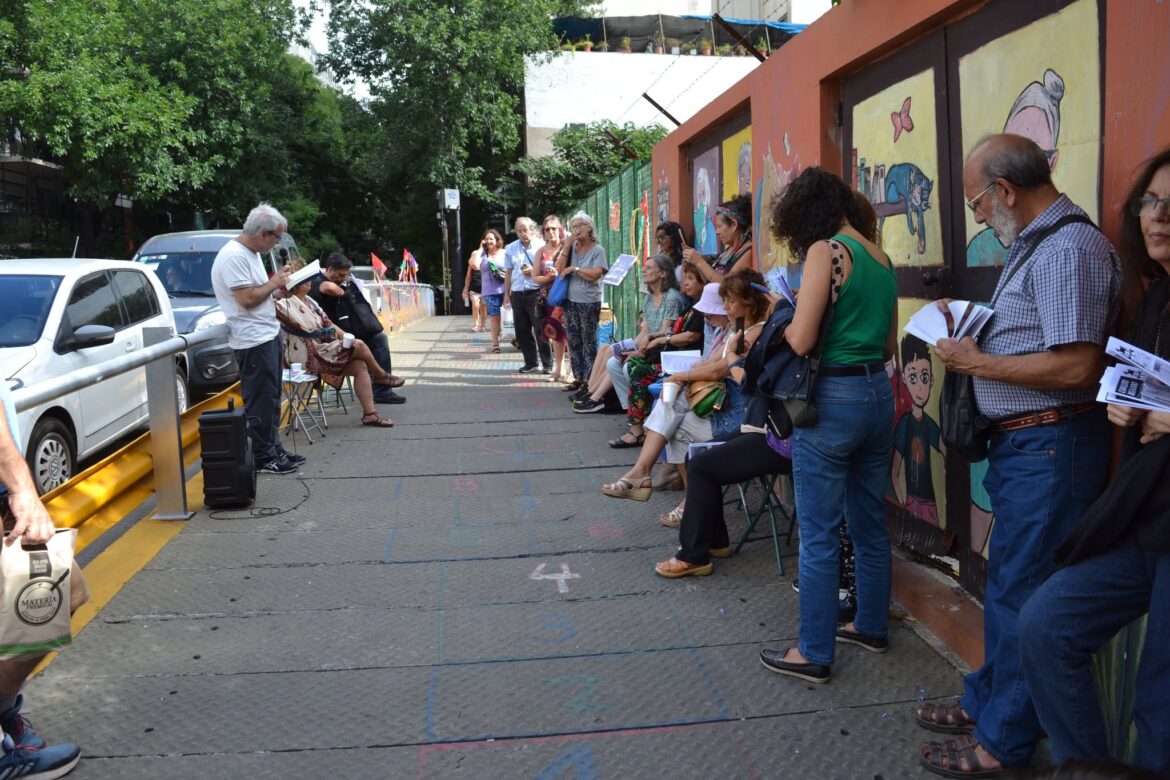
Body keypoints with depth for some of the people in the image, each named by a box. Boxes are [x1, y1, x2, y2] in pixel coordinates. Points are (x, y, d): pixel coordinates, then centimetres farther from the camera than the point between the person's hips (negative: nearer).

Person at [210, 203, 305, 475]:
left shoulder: (250, 253, 16)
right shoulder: (233, 256, -16)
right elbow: (247, 298, -22)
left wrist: (279, 284, 9)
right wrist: (274, 283, -10)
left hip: (268, 335, 11)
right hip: (253, 340, -11)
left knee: (271, 399, 15)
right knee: (261, 401, -6)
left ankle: (274, 449, 24)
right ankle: (264, 458, 0)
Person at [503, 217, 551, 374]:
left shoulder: (541, 245, -1)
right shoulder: (511, 248, 11)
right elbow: (508, 272, 14)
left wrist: (534, 271, -14)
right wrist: (506, 293, 11)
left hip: (536, 293, -4)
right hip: (517, 294, 4)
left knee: (540, 330, -3)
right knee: (522, 331, 8)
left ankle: (547, 364, 4)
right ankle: (531, 363, 18)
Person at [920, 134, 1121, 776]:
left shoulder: (1069, 247, -18)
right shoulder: (1035, 243, 14)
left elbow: (1077, 365, -26)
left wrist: (977, 363, -17)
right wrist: (974, 331, 8)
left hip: (1049, 446, -10)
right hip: (1022, 441, 10)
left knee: (1024, 592, 1)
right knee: (1005, 581, 20)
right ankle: (986, 699, 35)